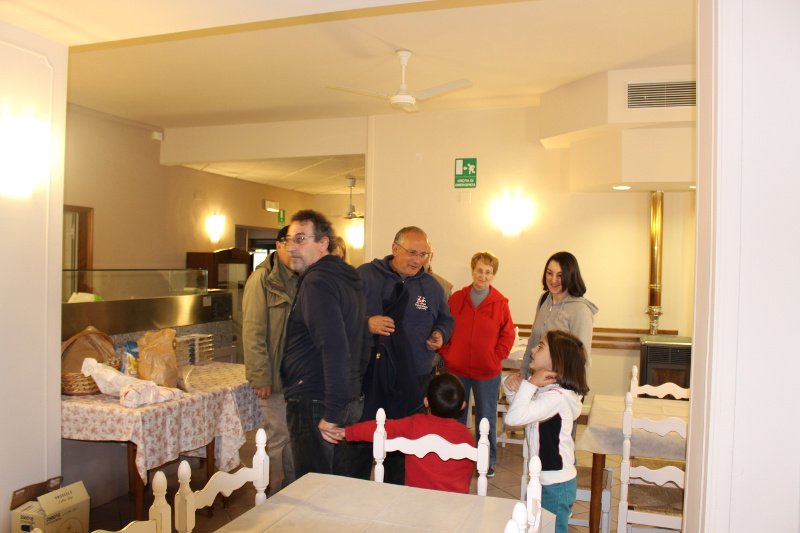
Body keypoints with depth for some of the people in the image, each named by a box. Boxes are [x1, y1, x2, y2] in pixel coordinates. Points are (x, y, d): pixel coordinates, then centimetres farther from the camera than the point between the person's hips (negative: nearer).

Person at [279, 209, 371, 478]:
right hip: (351, 399, 9)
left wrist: (331, 414, -24)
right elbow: (363, 343, 21)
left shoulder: (316, 282, -17)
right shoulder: (349, 278, 13)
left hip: (314, 405, -9)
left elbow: (334, 348, -27)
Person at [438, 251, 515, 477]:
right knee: (455, 416, 14)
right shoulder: (456, 298, -1)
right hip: (456, 369, 2)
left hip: (488, 372, -1)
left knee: (487, 417, 11)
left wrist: (496, 356, -7)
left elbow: (508, 334, 2)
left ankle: (488, 461, 28)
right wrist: (446, 353, -2)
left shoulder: (500, 302, -5)